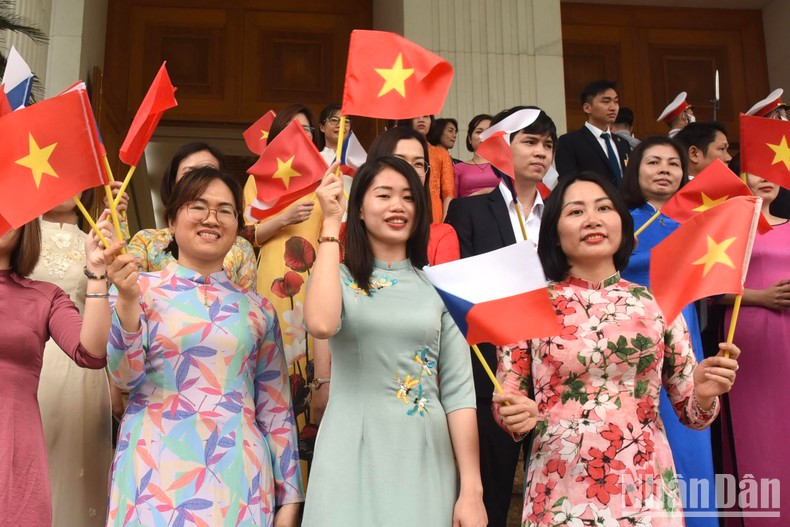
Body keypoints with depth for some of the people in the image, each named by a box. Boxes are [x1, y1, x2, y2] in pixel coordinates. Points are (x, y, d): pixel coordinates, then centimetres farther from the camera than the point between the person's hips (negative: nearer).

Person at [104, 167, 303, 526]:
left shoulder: (258, 309, 7)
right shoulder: (141, 289, 2)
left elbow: (276, 410, 8)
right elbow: (126, 376, -8)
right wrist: (127, 299, -21)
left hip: (238, 478, 2)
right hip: (156, 474, -2)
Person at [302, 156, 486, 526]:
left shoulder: (437, 285, 4)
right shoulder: (339, 278, 1)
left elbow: (458, 390, 1)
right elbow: (321, 325, -24)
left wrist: (471, 489, -5)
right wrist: (331, 222, -15)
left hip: (427, 459, 2)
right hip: (355, 460, -1)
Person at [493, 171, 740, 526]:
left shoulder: (657, 303, 0)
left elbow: (691, 412, 5)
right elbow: (505, 405, 0)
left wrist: (705, 395, -16)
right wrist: (518, 416, -21)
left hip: (646, 495, 2)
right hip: (561, 498, -1)